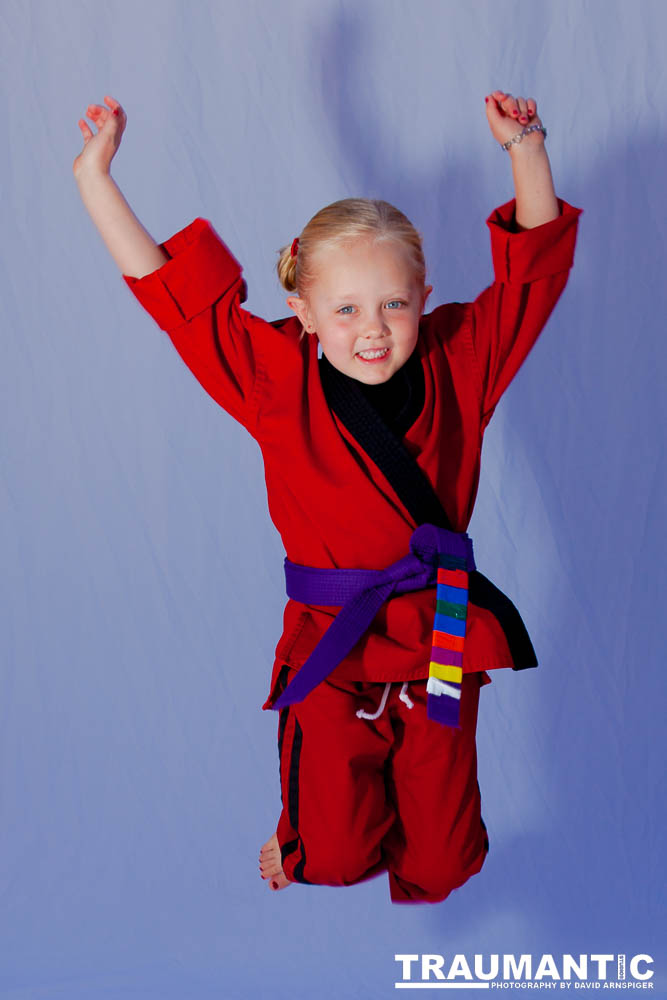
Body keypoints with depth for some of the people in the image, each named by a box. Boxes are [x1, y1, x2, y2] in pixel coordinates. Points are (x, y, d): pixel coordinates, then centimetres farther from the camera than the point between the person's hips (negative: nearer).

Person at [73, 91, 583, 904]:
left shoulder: (458, 362, -4)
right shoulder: (278, 381, -9)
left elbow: (534, 264, 2)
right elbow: (170, 289, -9)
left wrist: (527, 151, -9)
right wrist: (94, 177, -11)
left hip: (445, 643, 2)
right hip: (331, 651, -1)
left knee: (440, 849, 13)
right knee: (333, 849, 8)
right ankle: (297, 851, 44)